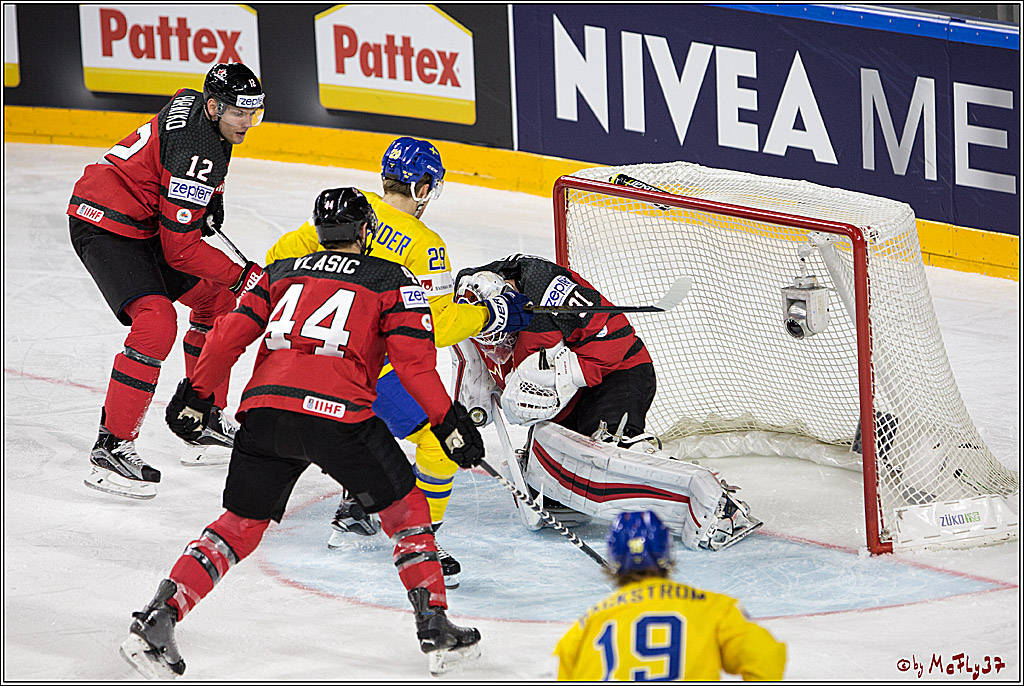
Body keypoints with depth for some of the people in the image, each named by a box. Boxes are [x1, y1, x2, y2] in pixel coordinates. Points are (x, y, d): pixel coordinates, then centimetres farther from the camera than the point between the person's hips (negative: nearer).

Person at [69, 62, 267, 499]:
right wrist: (242, 277, -14)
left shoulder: (194, 103, 2)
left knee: (216, 299, 15)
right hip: (104, 227, -11)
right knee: (155, 320, -27)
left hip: (145, 224, 11)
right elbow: (180, 249, -23)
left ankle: (205, 424, 23)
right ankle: (111, 447, -26)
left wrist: (211, 195, 22)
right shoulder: (196, 150, -27)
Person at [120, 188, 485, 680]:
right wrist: (449, 424, 9)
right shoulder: (392, 282, 15)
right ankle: (434, 627, 11)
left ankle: (158, 618, 1)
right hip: (338, 413, -3)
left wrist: (195, 397, 24)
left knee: (240, 525, 16)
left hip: (264, 406, 3)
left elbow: (229, 335, 16)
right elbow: (413, 361, 3)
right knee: (404, 508, 16)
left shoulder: (282, 273, 25)